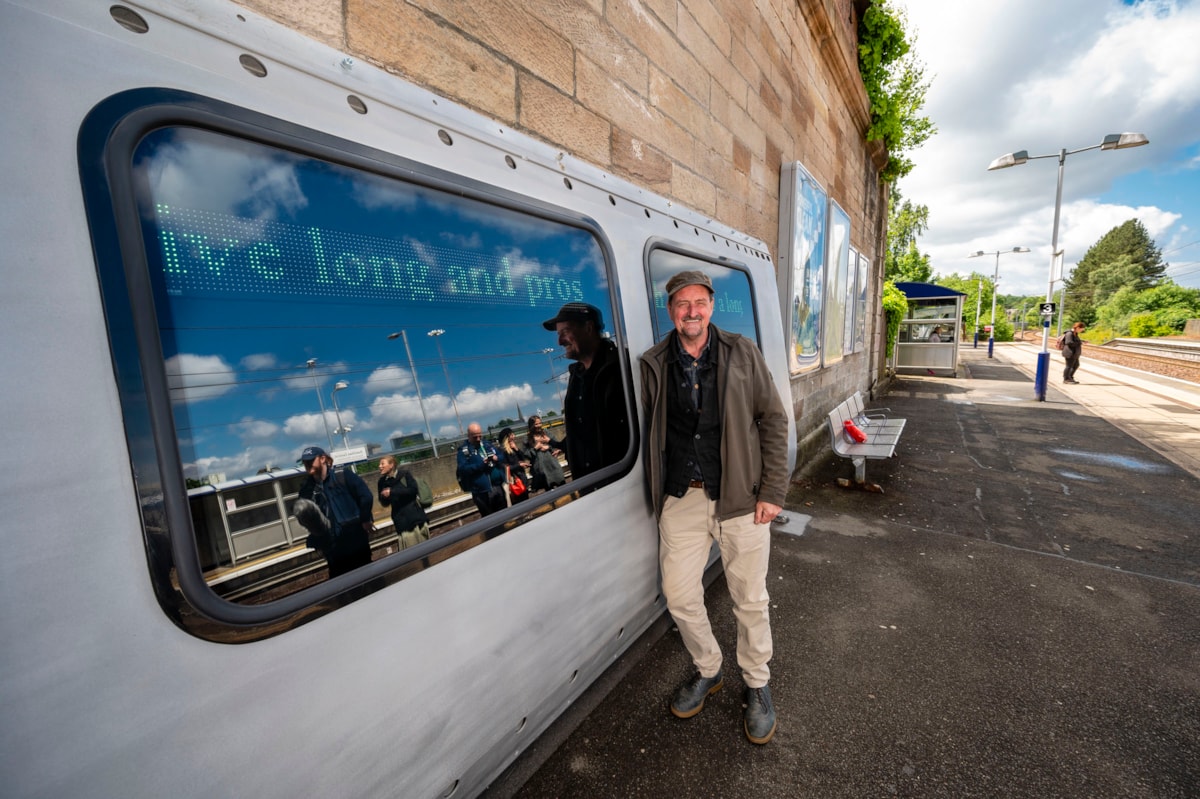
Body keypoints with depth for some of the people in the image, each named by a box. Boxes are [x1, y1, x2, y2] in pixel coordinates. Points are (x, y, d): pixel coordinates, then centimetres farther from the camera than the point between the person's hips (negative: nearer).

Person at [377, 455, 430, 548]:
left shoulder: (405, 474, -3)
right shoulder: (382, 482, 6)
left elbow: (413, 490, -14)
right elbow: (385, 503, 12)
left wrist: (392, 492, -16)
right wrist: (384, 497, -10)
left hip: (415, 516, -2)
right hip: (401, 521, 2)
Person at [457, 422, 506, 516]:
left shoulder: (487, 444, 12)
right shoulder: (463, 450, -5)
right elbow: (463, 469, -17)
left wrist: (497, 458, -6)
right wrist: (481, 464, -24)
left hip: (498, 486, 5)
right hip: (481, 491, -5)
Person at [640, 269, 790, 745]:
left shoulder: (742, 353, -1)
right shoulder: (654, 365, 2)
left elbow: (773, 420, 0)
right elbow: (650, 432, 7)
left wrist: (772, 491, -6)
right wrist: (657, 492, 3)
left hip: (741, 497, -1)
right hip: (681, 500, 2)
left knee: (750, 600, 11)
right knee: (679, 598, 10)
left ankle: (757, 684, 39)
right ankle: (708, 671, 40)